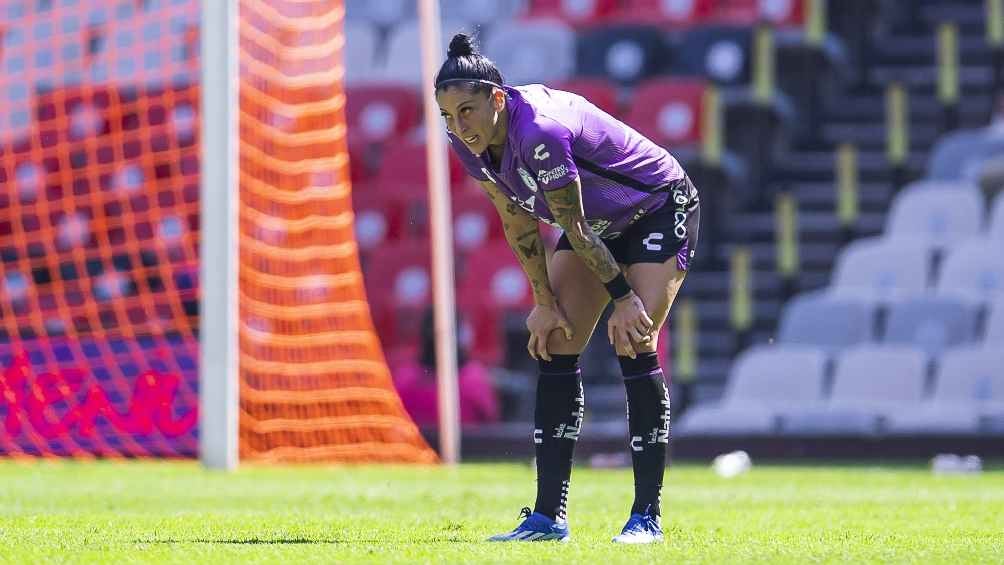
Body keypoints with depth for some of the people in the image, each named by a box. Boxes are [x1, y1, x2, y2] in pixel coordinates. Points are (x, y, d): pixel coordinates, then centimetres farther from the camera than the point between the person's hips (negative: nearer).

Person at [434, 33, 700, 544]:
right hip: (599, 223, 8)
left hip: (660, 211, -8)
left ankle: (647, 517, -12)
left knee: (633, 345, -17)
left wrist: (623, 297, -20)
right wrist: (545, 302, -4)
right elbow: (518, 223, -3)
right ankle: (548, 516, -2)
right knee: (553, 347, -2)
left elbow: (575, 227, -29)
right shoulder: (469, 143, -13)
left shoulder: (540, 132, -37)